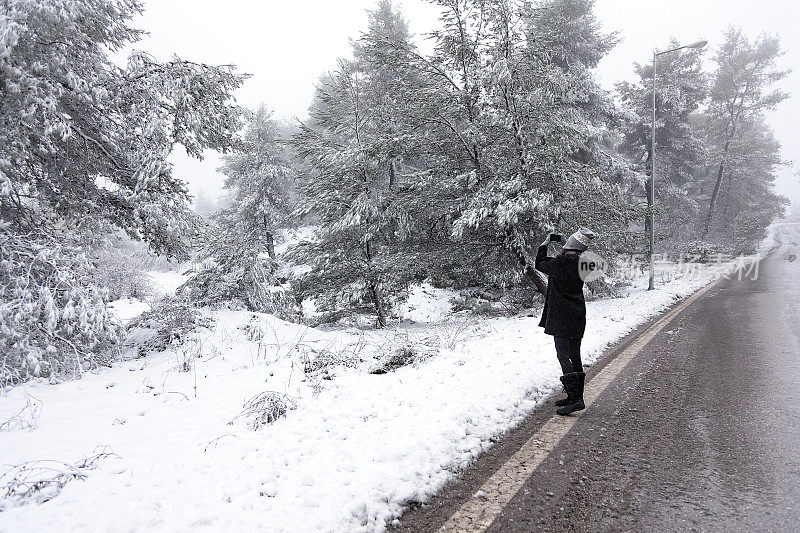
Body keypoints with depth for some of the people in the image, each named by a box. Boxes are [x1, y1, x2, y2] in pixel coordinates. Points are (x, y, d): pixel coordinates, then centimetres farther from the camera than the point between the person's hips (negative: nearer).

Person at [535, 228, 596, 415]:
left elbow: (540, 264, 0)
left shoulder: (561, 262, -17)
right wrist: (563, 242, 22)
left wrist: (545, 243, 11)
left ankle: (575, 398, -9)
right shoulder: (580, 262, 4)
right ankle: (576, 397, 22)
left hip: (562, 318, -8)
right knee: (574, 356, 14)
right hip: (577, 316, 8)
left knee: (565, 356, -6)